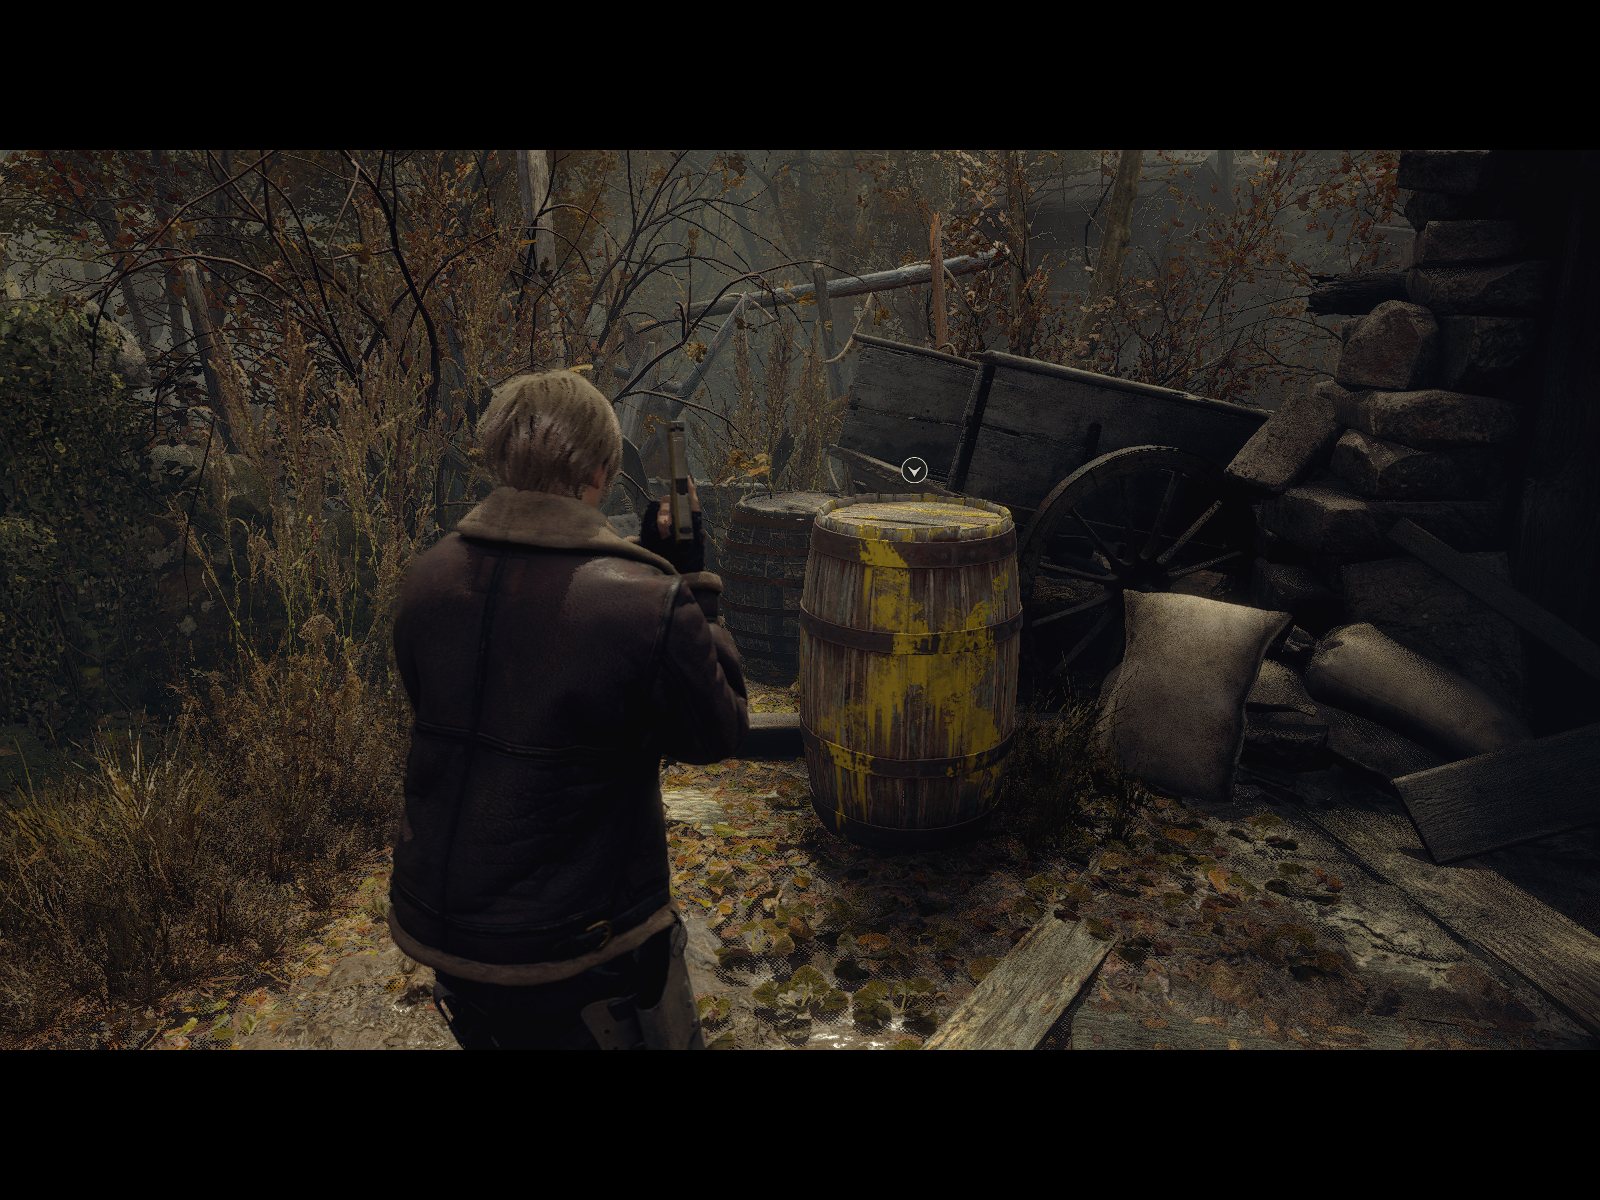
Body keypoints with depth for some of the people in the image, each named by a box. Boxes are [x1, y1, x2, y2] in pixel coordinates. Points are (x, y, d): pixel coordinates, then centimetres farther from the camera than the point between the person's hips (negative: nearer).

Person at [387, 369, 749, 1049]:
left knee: (496, 1035, 31)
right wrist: (691, 581, -2)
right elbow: (719, 734, -9)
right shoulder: (650, 606, -25)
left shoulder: (427, 580, -9)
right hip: (578, 957, -5)